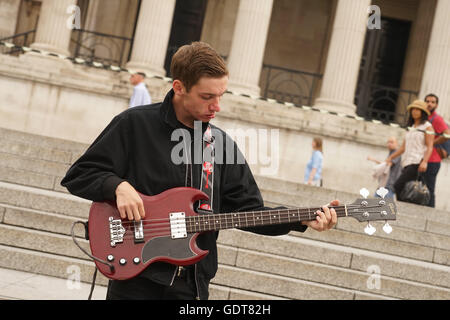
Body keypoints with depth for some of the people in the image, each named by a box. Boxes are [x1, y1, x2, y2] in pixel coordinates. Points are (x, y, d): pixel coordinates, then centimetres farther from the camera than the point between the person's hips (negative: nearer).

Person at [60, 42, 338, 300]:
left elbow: (248, 210, 8)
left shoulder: (222, 144, 8)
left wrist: (303, 220, -5)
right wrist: (118, 185, -18)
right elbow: (78, 175, 0)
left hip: (192, 284, 4)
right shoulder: (134, 124, -4)